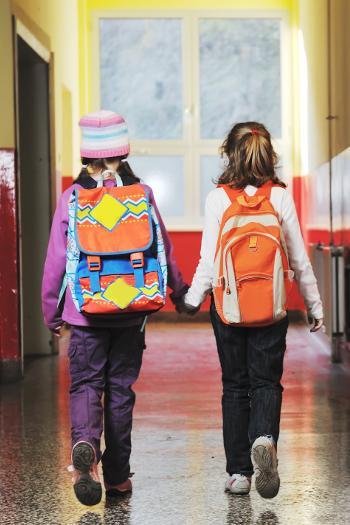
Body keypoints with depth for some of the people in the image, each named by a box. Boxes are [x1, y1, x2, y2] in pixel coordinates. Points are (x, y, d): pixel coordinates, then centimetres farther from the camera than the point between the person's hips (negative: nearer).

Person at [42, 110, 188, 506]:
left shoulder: (72, 198, -4)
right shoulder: (143, 196, -1)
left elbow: (56, 259, -2)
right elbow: (163, 248, 7)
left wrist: (51, 311, 9)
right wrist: (179, 290, 23)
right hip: (131, 310, 1)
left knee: (85, 383, 7)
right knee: (120, 387, 11)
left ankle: (84, 444, -23)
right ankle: (117, 475, 16)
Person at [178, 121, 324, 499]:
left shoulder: (218, 199, -5)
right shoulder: (281, 197, -2)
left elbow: (208, 261, -5)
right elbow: (299, 259, 2)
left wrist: (192, 299, 10)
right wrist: (314, 305, 12)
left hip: (228, 305, 0)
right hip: (271, 307, 0)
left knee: (235, 384, 10)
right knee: (266, 380, 8)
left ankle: (238, 472, 10)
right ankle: (264, 438, -22)